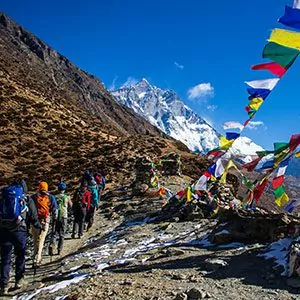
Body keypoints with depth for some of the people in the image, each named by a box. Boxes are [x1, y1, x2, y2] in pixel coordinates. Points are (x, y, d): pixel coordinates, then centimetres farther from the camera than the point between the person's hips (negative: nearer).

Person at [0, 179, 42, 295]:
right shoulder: (27, 200, 6)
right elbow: (33, 217, 8)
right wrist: (39, 226, 24)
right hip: (19, 230, -2)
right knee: (20, 255, 17)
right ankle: (19, 280, 21)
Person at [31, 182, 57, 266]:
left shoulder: (33, 197, 9)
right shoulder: (51, 197, 6)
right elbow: (55, 210, 4)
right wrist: (54, 219, 14)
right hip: (45, 221, -2)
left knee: (35, 239, 16)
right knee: (41, 240, -3)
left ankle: (37, 257, 23)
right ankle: (36, 259, -13)